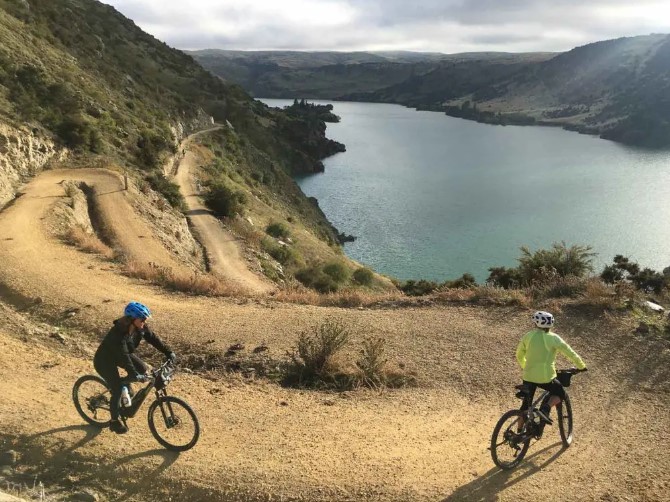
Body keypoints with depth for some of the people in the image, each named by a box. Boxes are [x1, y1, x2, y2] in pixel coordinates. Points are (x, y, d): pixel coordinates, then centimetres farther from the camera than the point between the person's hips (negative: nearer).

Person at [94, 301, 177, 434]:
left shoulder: (140, 328, -18)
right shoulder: (118, 333, -38)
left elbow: (153, 339, -10)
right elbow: (123, 356, -44)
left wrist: (169, 352, -16)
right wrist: (134, 375, -51)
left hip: (119, 356, 7)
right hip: (105, 361, -7)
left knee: (143, 369, -8)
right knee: (117, 390, -11)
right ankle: (114, 422, 9)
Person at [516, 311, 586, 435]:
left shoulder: (528, 336, 4)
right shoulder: (553, 338, -7)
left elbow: (519, 355, 15)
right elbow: (570, 353, -2)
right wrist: (581, 366, 15)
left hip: (529, 376, 4)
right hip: (546, 377, -3)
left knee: (526, 404, 20)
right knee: (560, 393, 24)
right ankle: (545, 409, -2)